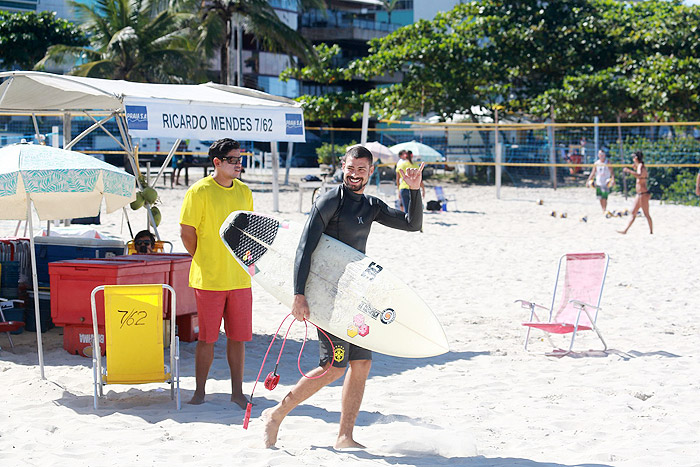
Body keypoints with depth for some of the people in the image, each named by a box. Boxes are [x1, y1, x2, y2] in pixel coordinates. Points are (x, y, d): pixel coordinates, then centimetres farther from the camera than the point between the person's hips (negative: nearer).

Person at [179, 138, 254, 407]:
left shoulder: (244, 191, 10)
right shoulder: (200, 191, -7)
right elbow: (187, 232, -5)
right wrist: (204, 262, 0)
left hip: (240, 278, 5)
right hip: (209, 279, -4)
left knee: (238, 337, 6)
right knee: (206, 337, 1)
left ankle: (237, 392, 14)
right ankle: (200, 391, 13)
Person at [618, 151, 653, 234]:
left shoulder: (641, 166, -15)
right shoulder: (640, 166, 12)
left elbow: (639, 175, -37)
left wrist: (629, 171, -39)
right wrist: (635, 168, 25)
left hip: (644, 194, -10)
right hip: (640, 194, 10)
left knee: (646, 214, -3)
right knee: (633, 213, 11)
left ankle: (651, 231, 3)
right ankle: (625, 230, 15)